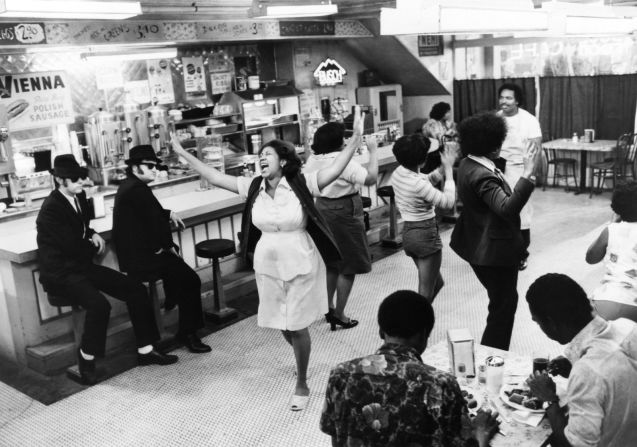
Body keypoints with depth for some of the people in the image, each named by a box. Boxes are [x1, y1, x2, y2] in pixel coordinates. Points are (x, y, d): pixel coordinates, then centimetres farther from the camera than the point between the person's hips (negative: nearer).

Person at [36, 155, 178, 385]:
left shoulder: (79, 197, 5)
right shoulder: (51, 209, -21)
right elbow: (73, 246, -23)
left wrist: (92, 235, 1)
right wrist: (95, 246, -3)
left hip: (82, 265, 9)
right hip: (60, 273, -8)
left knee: (135, 289, -4)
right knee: (99, 304, -33)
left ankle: (145, 350, 5)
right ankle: (86, 357, -7)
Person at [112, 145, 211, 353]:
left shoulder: (128, 186, 13)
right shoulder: (138, 189, -19)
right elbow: (155, 221, -19)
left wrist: (169, 214, 10)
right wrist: (168, 246, -4)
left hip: (133, 252, 11)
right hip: (141, 258, -11)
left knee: (176, 259, 29)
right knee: (191, 280, -10)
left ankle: (172, 302, 38)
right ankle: (188, 334, -2)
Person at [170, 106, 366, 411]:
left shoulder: (302, 185, -15)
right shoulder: (253, 187, -2)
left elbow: (334, 170, -27)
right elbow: (215, 178, 1)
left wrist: (356, 138, -37)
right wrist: (184, 154, 0)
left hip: (300, 267, -4)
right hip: (267, 267, 5)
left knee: (297, 326, 4)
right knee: (281, 325, 16)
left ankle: (301, 385, 24)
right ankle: (302, 357, 48)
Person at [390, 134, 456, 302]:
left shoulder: (397, 173, 1)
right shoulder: (417, 184, -25)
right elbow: (448, 201, -19)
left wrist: (443, 168, 2)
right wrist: (448, 170, -13)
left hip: (408, 232, 9)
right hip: (426, 234, -9)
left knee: (436, 282, 23)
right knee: (426, 291, 2)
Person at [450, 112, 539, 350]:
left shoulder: (469, 164, 5)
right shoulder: (482, 176, -28)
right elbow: (507, 208, -39)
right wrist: (527, 174, -40)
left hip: (482, 247, 11)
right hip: (494, 251, -11)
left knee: (503, 300, 24)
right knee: (503, 305, 2)